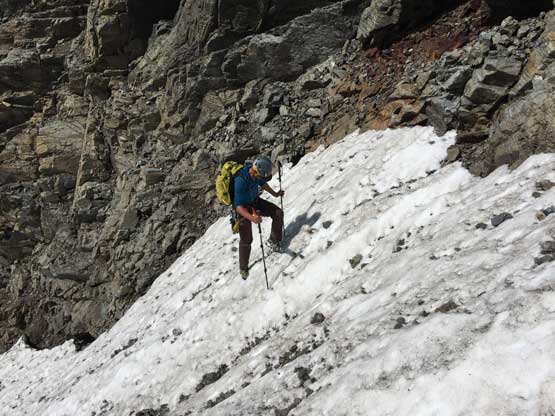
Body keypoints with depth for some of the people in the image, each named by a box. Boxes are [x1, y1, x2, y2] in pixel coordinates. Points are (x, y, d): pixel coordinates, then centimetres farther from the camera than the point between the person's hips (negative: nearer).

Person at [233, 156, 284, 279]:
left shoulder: (256, 173, -17)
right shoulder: (241, 180, -39)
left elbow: (262, 183, 9)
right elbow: (238, 206, -39)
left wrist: (275, 193, 15)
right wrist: (251, 217, -53)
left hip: (255, 201, 6)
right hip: (243, 208, -6)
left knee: (278, 213, -2)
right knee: (246, 240, 1)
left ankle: (274, 240, 21)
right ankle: (243, 268, 21)